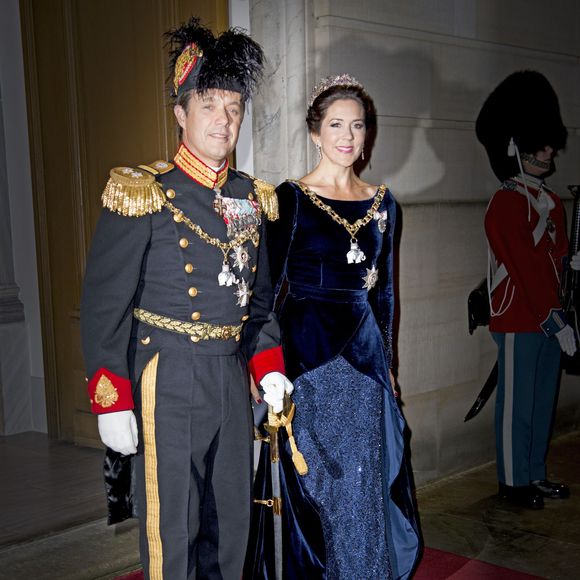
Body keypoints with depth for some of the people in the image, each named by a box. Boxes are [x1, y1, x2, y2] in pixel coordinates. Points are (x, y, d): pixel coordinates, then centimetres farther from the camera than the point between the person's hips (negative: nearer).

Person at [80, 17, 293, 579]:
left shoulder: (251, 197, 9)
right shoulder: (142, 194, -10)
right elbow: (104, 303, -12)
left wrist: (268, 365, 8)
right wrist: (111, 403, -15)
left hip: (232, 379, 6)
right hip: (168, 380, -6)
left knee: (231, 522, 17)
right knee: (172, 529, 5)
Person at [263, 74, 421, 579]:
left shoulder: (381, 201, 8)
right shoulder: (292, 197, -7)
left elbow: (384, 289, 14)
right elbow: (269, 286, -7)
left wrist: (386, 359, 14)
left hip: (365, 351, 5)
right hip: (309, 354, -4)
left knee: (366, 480, 12)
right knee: (319, 479, 7)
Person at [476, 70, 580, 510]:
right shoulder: (506, 203, -14)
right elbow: (525, 270, -19)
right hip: (518, 321, -8)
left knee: (543, 401, 15)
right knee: (516, 404, 2)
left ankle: (536, 473, 28)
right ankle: (514, 481, 15)